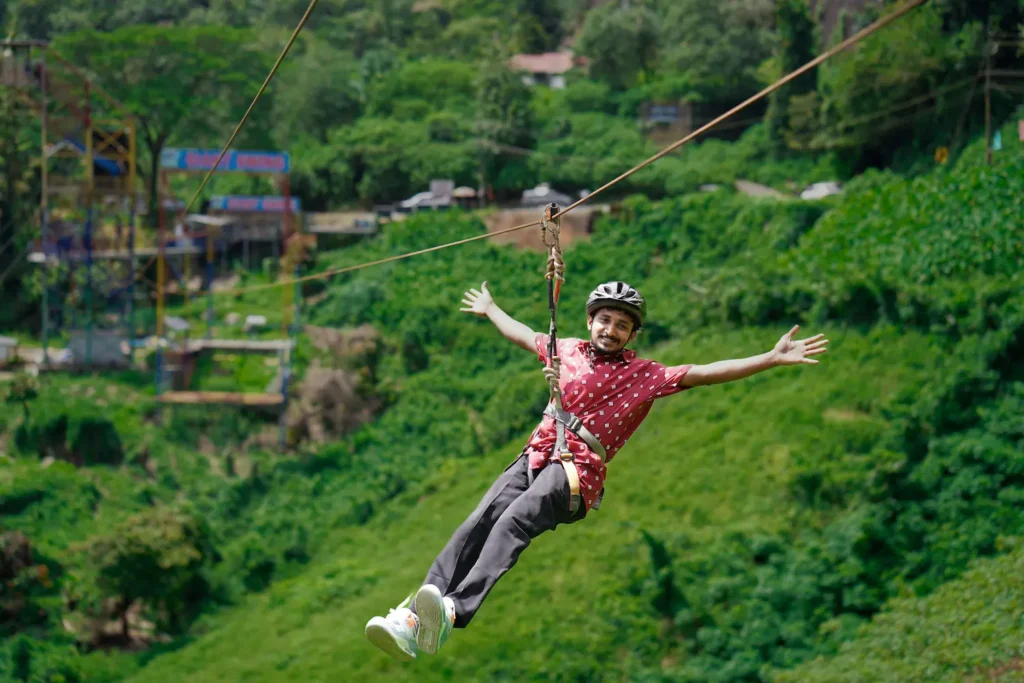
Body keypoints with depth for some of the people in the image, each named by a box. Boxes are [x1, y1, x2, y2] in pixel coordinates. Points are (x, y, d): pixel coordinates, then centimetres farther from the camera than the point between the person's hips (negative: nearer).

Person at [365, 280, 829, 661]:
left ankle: (453, 612, -55)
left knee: (515, 521, -34)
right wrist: (489, 309, 59)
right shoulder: (567, 351, 23)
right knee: (479, 522, -24)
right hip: (535, 456, 4)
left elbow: (706, 373, 2)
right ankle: (413, 618, -40)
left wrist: (773, 359, -6)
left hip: (578, 471, -4)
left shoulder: (644, 376, 10)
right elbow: (522, 335, 43)